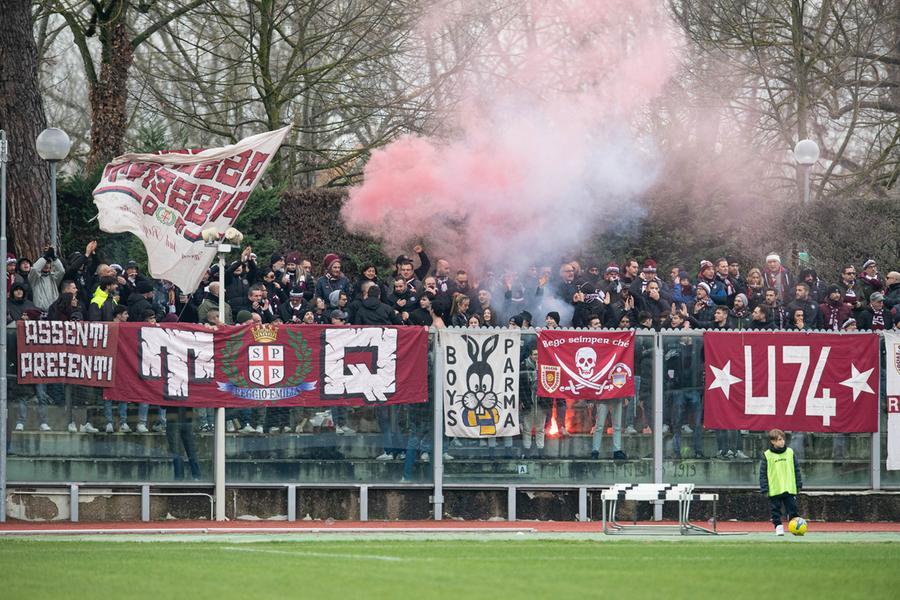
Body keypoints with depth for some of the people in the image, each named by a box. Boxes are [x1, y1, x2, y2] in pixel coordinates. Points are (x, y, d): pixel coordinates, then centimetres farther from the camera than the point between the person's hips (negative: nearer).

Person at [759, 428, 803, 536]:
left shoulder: (790, 453, 5)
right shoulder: (767, 456, -3)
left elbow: (796, 469, 11)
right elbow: (763, 473, -1)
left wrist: (799, 484, 8)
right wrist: (764, 489, -6)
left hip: (790, 489, 1)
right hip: (774, 490, -1)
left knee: (792, 509, 1)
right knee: (775, 510, 2)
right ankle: (778, 527, 10)